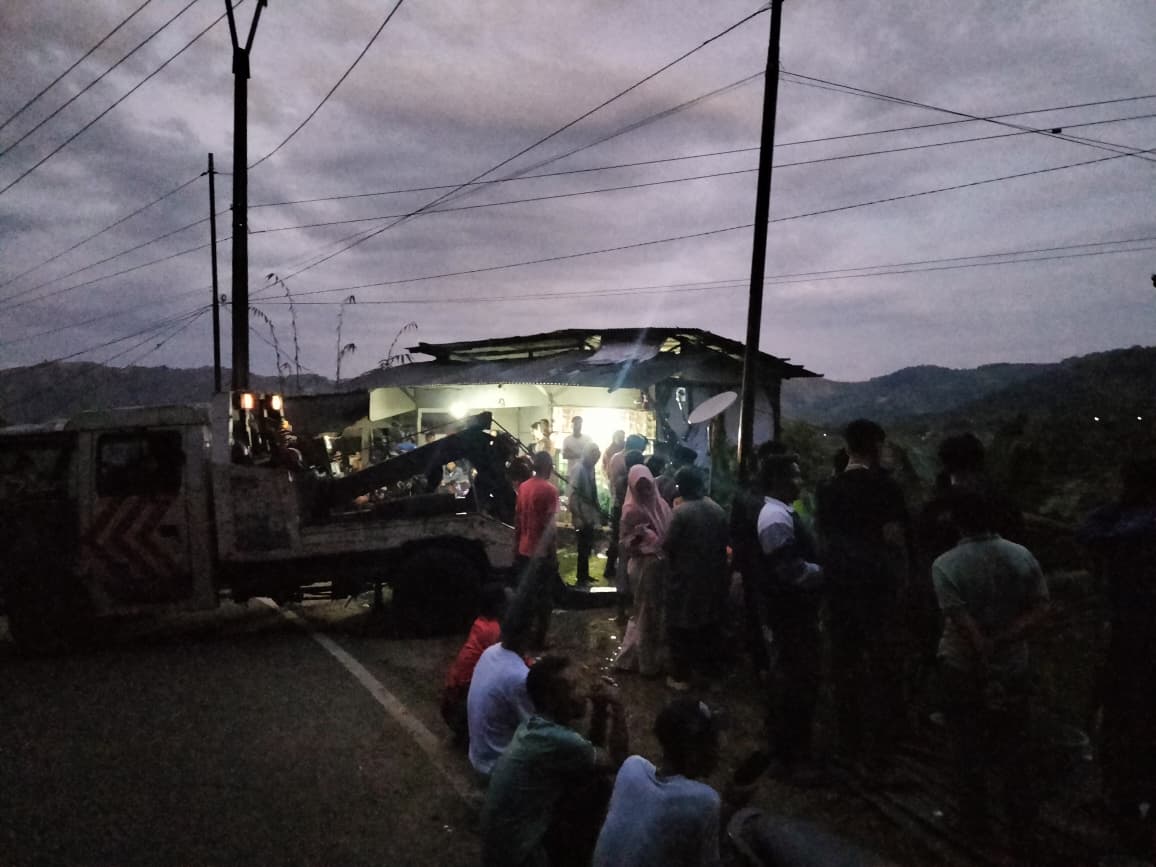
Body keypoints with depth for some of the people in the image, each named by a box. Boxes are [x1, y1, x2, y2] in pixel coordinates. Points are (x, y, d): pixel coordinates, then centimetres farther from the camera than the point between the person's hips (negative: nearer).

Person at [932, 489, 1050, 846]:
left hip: (962, 669, -2)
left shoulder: (944, 565, -18)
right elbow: (1040, 610, -12)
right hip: (1012, 666, 2)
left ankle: (975, 818, 27)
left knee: (969, 745, 14)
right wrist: (1000, 642, -17)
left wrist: (985, 658, -17)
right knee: (1015, 744, 18)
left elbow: (966, 625, -22)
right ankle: (1021, 819, 29)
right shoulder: (1022, 556, -8)